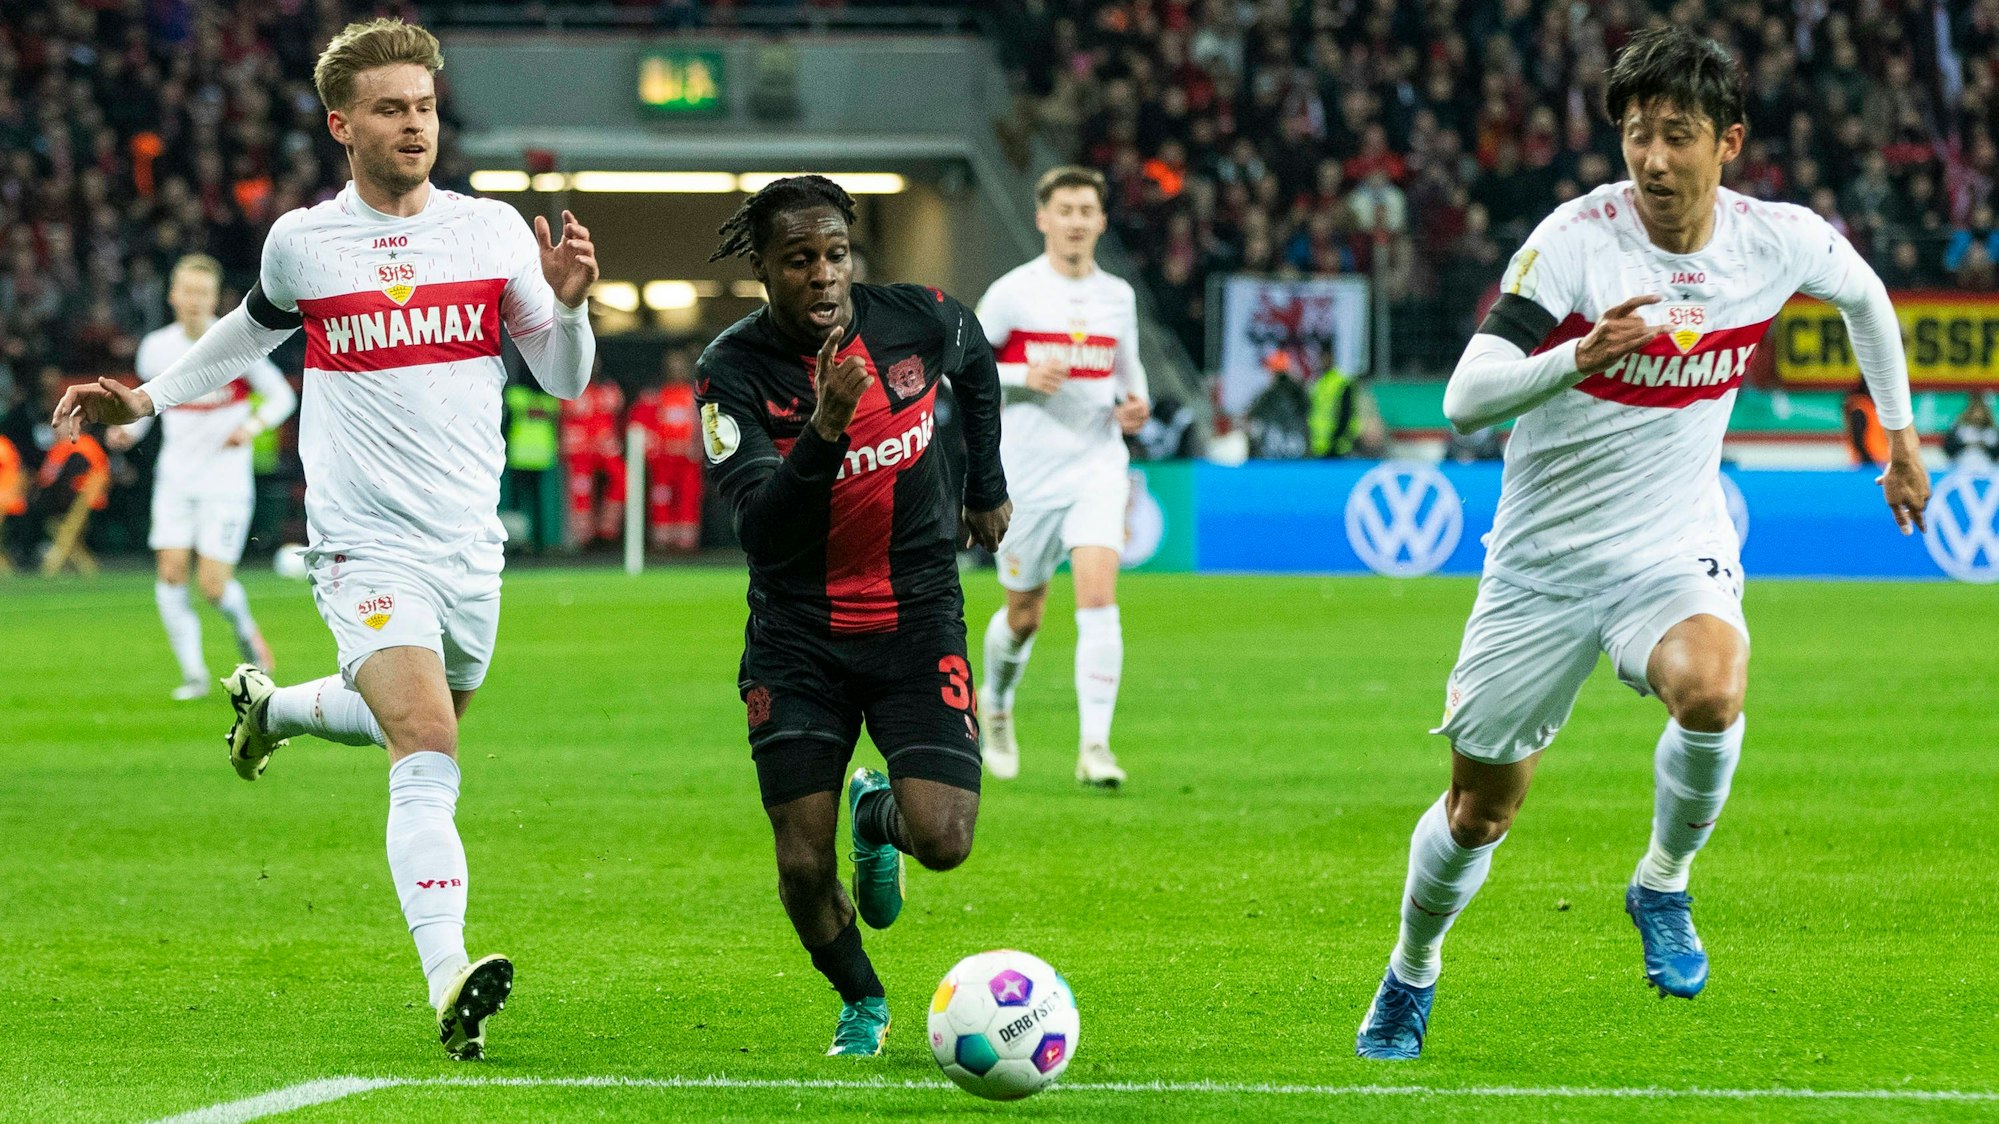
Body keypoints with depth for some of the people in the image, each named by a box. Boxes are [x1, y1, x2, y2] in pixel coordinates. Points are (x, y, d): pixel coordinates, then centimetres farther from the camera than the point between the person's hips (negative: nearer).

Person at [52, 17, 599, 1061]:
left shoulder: (495, 230, 2)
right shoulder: (300, 241, 1)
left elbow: (565, 379, 7)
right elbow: (254, 329, 23)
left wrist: (568, 303, -12)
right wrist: (145, 398, 18)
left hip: (472, 545, 4)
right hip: (367, 549, -4)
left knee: (416, 727, 23)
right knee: (428, 760, -22)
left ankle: (270, 705, 53)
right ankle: (449, 985, -32)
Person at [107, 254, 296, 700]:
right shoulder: (155, 347, 1)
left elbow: (282, 396, -2)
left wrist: (253, 426, -20)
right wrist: (128, 430, -1)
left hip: (225, 481, -3)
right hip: (175, 479, 3)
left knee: (214, 586, -8)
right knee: (171, 572, -10)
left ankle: (245, 629, 26)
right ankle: (193, 673, 2)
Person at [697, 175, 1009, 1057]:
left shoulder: (916, 320, -8)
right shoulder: (732, 370, -15)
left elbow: (976, 364, 18)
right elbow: (761, 526, -27)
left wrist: (987, 487, 25)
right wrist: (825, 431, -40)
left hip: (916, 618, 1)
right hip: (797, 635, -1)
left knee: (943, 841, -15)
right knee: (803, 869, -8)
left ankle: (879, 813, 24)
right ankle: (862, 1003, 25)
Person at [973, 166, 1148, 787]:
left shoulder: (1117, 295, 6)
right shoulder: (1013, 292, -5)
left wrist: (1136, 401, 0)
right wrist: (1023, 376, -17)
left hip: (1098, 463, 2)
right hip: (1028, 471, -2)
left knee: (1099, 600, -16)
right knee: (1024, 613, 9)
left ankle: (1094, 745, -16)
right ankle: (996, 703, 40)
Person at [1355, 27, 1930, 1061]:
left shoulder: (1777, 240, -8)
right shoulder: (1576, 241, -19)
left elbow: (1864, 295, 18)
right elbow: (1465, 399, -27)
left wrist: (1899, 434, 22)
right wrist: (1580, 357, -44)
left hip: (1675, 551, 1)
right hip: (1542, 565, -1)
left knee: (1711, 691, -34)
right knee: (1479, 811, 8)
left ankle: (1663, 886, -5)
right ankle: (1412, 974, 39)